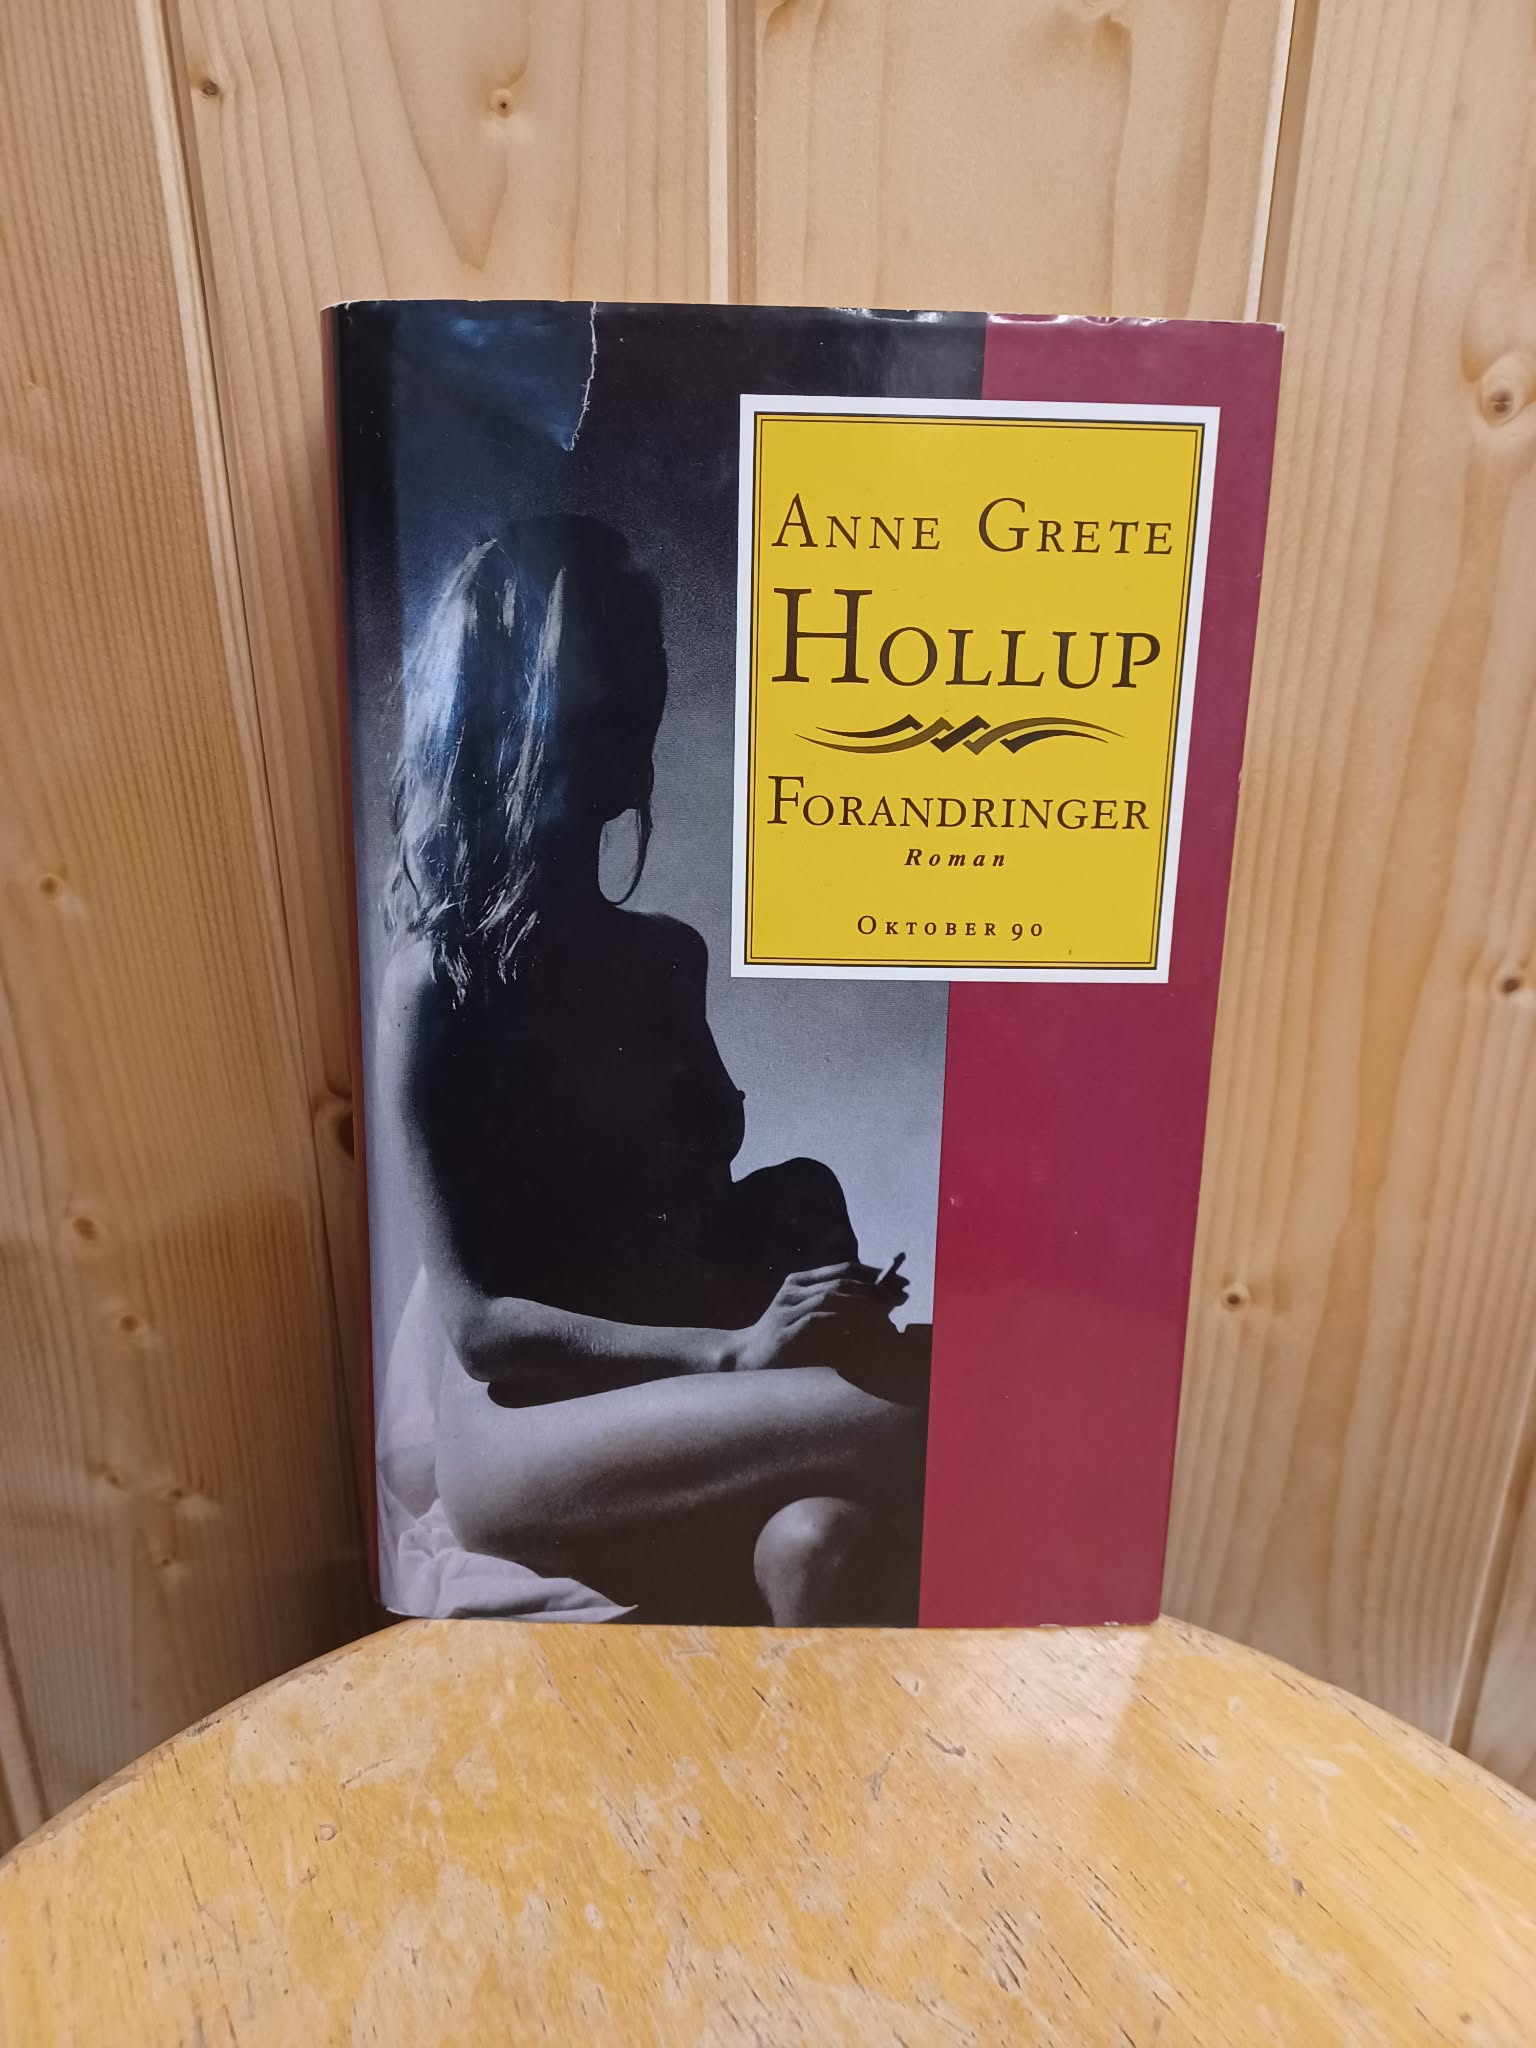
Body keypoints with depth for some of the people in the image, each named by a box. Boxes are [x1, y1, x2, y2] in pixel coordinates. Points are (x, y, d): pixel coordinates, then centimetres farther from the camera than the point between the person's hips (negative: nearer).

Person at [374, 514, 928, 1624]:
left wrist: (793, 1229, -7)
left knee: (827, 1539, -22)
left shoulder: (666, 956, 7)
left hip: (644, 1403, 7)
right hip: (497, 1429, -7)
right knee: (908, 1417, -25)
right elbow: (475, 1316, -16)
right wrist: (735, 1351, -26)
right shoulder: (439, 982, -14)